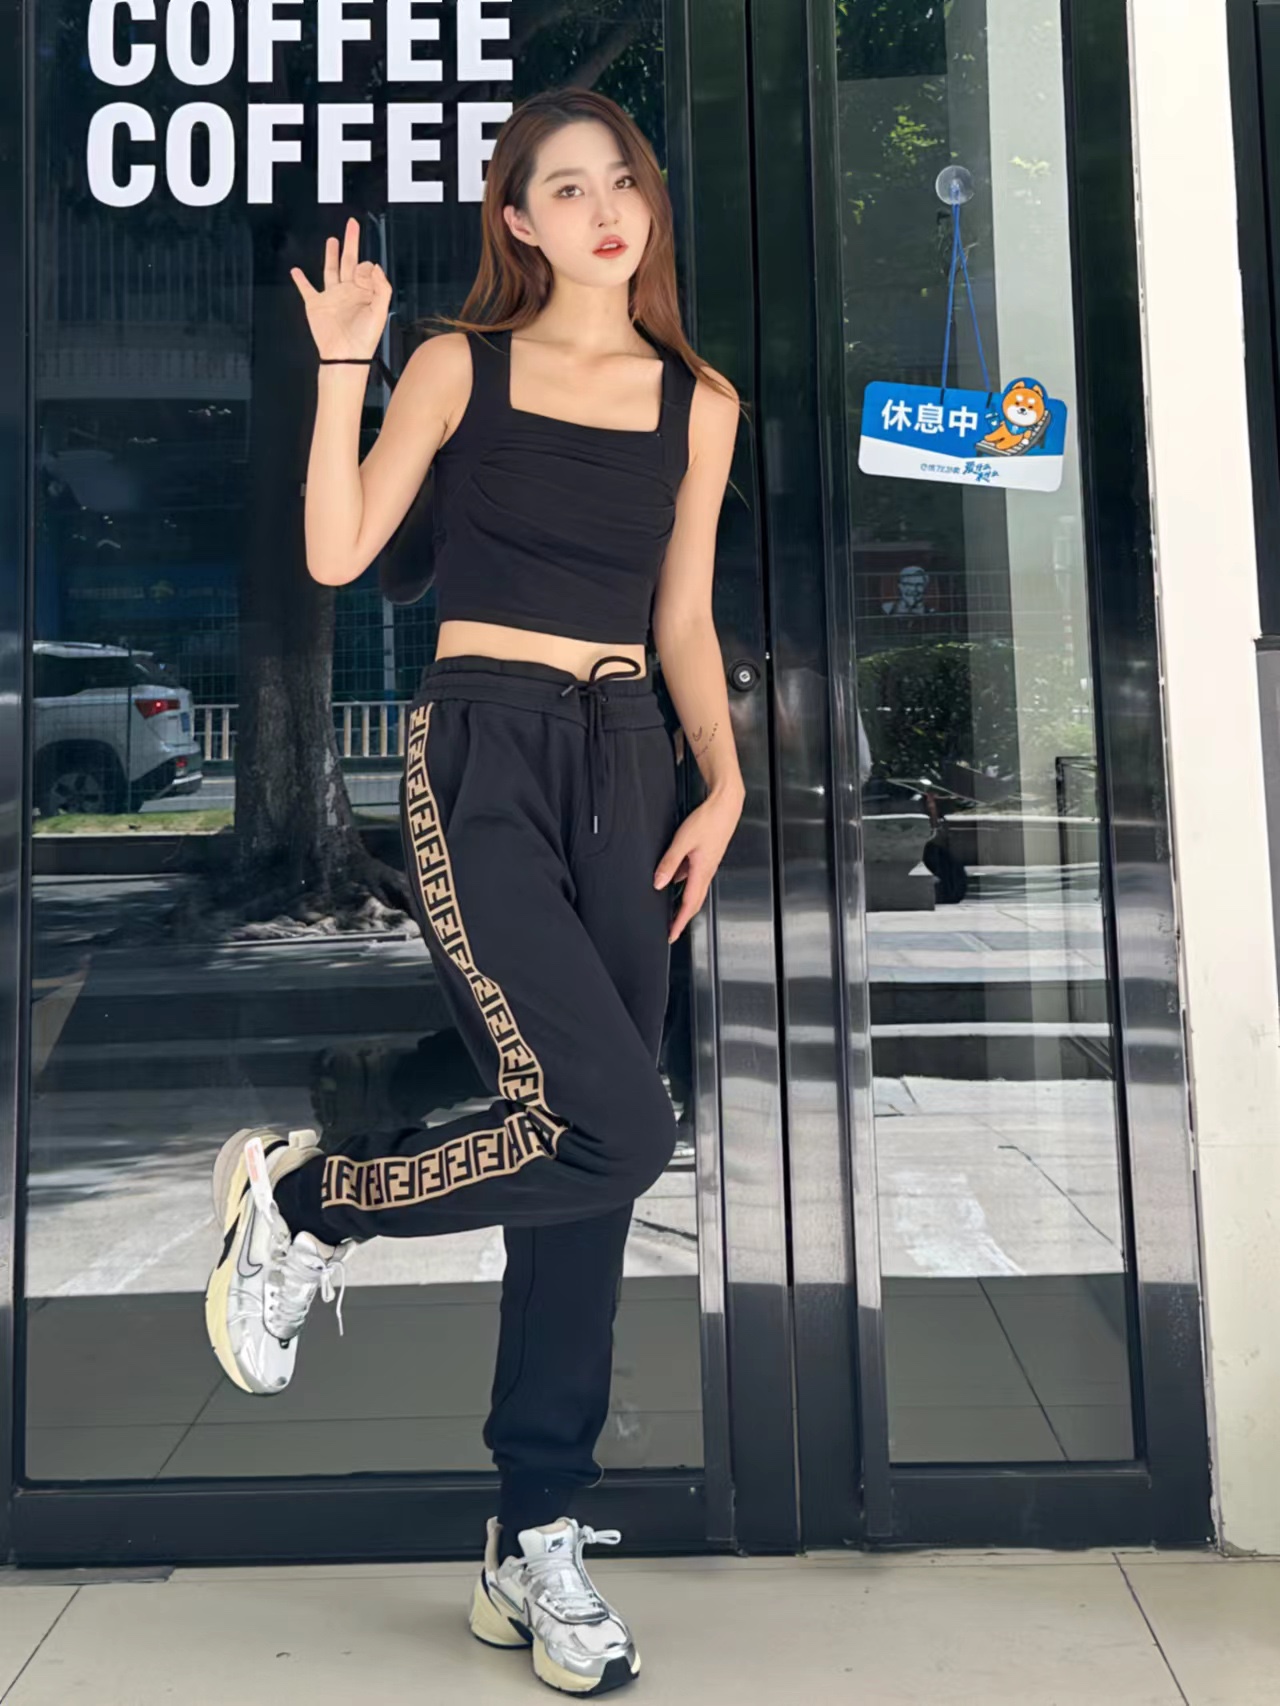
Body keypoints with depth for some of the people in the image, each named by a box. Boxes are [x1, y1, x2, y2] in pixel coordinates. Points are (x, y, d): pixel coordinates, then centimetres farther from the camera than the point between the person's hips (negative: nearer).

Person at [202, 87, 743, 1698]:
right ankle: (302, 1198, 7)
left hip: (625, 764, 5)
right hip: (481, 753, -4)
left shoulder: (698, 401, 14)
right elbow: (335, 553, -4)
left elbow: (684, 620, 15)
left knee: (590, 1168, 4)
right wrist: (341, 363, -9)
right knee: (614, 1126, -20)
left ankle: (535, 1548, 19)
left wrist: (723, 783, 3)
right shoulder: (464, 364, 4)